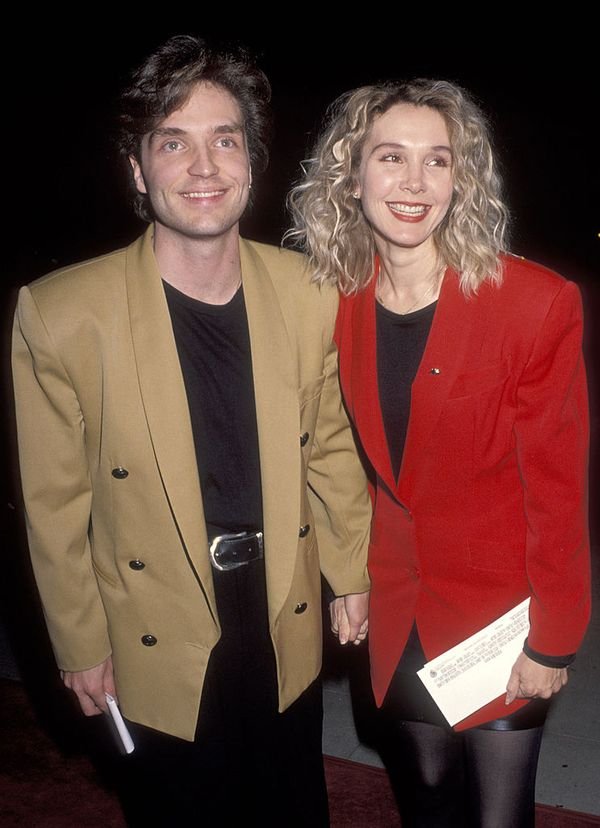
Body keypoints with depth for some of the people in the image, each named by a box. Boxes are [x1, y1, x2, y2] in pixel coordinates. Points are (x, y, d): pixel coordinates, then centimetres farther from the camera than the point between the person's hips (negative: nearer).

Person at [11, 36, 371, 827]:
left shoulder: (309, 293, -10)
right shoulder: (59, 314, -19)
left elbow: (330, 447, 3)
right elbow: (55, 505, -10)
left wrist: (353, 577, 9)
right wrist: (81, 646, -2)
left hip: (288, 628, 3)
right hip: (159, 650, -2)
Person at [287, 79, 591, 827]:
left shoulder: (536, 303, -18)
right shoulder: (339, 303, -6)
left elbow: (557, 487, -14)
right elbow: (363, 464, 5)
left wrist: (553, 641, -10)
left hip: (500, 613, -3)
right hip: (398, 612, 4)